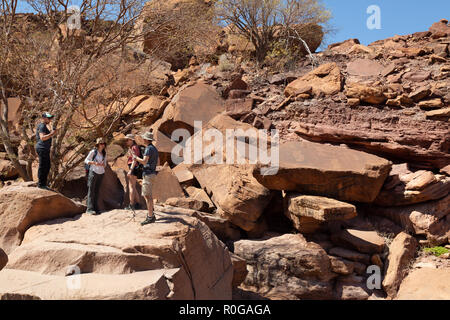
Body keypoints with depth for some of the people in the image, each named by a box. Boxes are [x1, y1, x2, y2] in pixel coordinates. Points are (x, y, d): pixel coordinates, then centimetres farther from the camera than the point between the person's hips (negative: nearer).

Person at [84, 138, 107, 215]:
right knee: (91, 190, -8)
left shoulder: (104, 153, 12)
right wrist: (94, 163, -15)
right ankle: (89, 208, -12)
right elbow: (86, 160, -1)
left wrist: (103, 165, -5)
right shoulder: (93, 152, -4)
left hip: (101, 173, 5)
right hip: (93, 172, -5)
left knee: (96, 191, 6)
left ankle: (95, 208, 8)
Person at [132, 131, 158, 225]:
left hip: (148, 174, -10)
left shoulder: (149, 148, -15)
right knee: (149, 195, 18)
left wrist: (136, 157, -10)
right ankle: (151, 214, 25)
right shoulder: (154, 148, 15)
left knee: (147, 195, -11)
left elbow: (144, 161, -25)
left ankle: (150, 217, -14)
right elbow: (157, 162, 22)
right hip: (152, 173, 10)